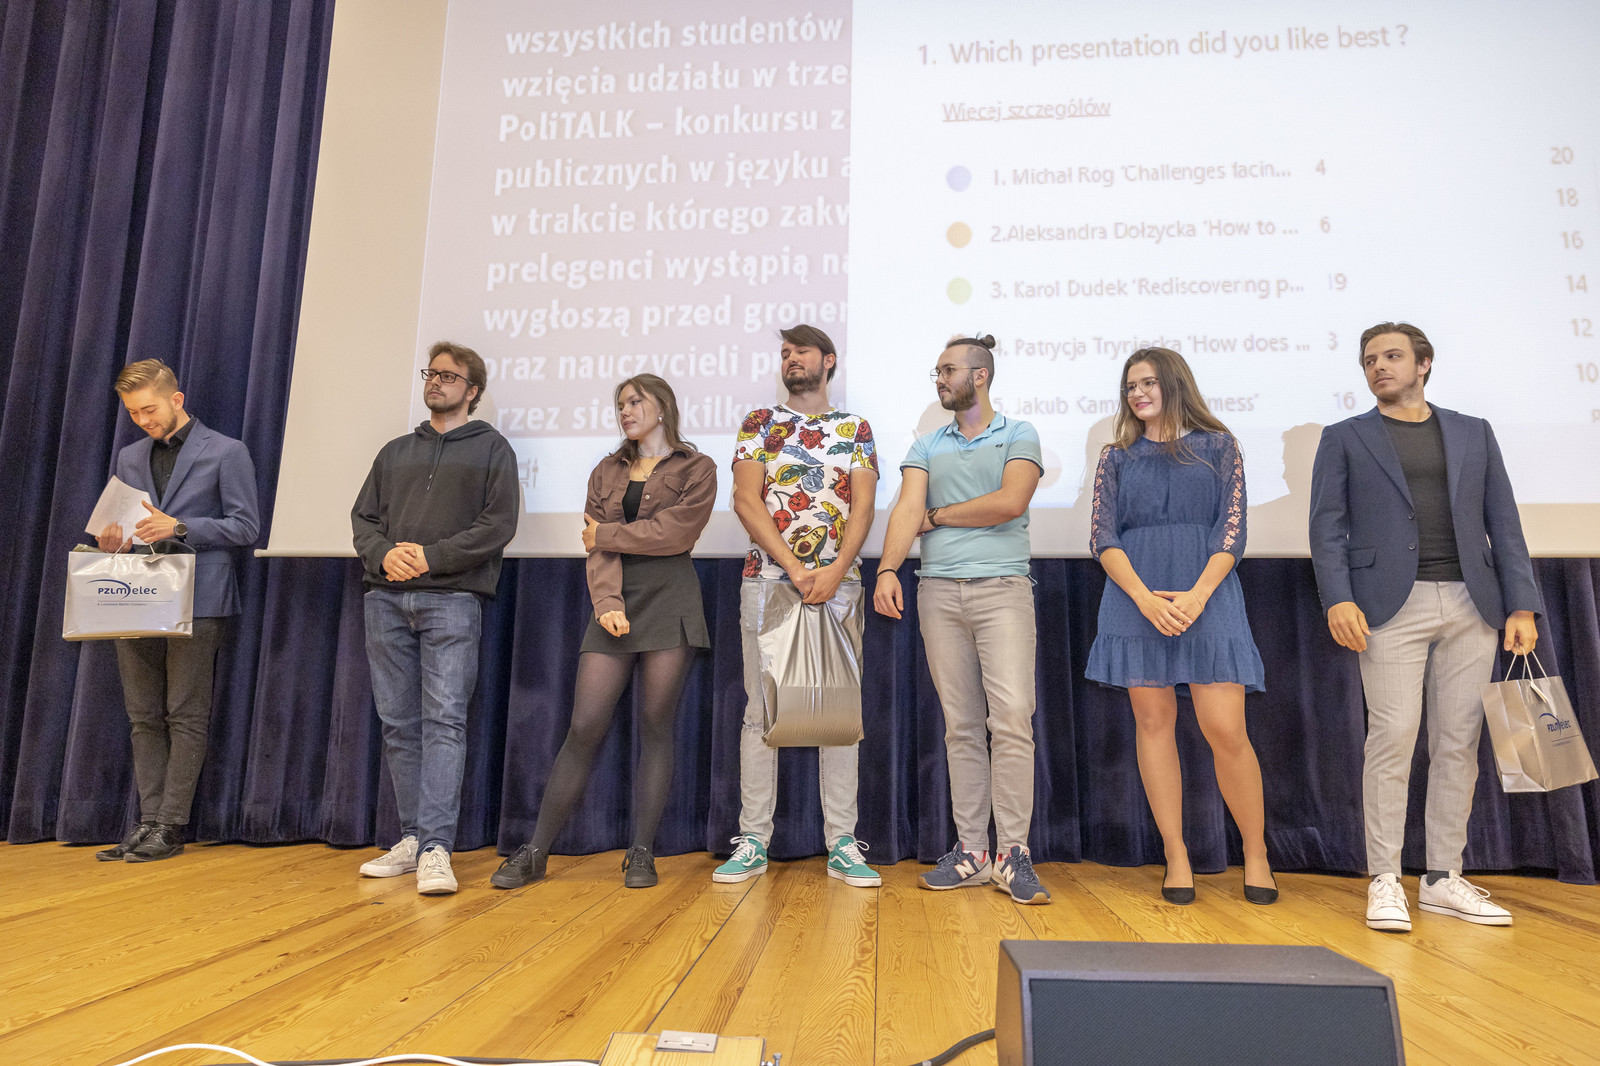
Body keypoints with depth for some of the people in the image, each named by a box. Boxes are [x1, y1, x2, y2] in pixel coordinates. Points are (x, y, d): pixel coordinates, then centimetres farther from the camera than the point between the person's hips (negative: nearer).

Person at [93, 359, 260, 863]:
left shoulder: (226, 452, 2)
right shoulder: (129, 457, 20)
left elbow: (245, 526, -3)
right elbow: (123, 523, 25)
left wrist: (179, 528, -15)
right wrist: (113, 539, 1)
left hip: (195, 603, -6)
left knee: (185, 717, -3)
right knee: (144, 718, 7)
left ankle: (170, 826, 3)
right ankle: (147, 821, 14)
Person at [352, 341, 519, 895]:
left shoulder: (491, 448, 8)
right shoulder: (396, 451, 23)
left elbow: (499, 524, -4)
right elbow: (363, 517, 17)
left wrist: (432, 556, -12)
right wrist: (383, 554, -5)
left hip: (452, 599, -5)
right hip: (386, 599, 5)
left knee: (444, 719, -12)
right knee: (399, 723, 6)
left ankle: (436, 849, -13)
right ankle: (412, 838, 14)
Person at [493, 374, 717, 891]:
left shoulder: (695, 467, 6)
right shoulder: (607, 472, 18)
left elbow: (678, 530, -11)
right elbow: (598, 549, 5)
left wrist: (608, 535, -2)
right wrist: (607, 602, -12)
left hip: (670, 598, -3)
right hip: (617, 601, 3)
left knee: (655, 726, -1)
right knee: (584, 726, -2)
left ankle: (641, 854, 7)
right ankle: (535, 852, 5)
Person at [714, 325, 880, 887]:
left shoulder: (855, 429, 13)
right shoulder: (759, 423, 11)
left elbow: (863, 506, 2)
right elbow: (745, 499, -1)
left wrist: (835, 570, -14)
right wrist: (794, 566, -12)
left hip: (838, 581, 1)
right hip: (768, 577, 0)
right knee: (761, 707, 1)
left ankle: (842, 844, 8)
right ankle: (753, 842, 10)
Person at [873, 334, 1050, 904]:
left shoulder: (1018, 435, 8)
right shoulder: (927, 446, 17)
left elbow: (1010, 502, -9)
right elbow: (906, 508, 2)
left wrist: (937, 516, 1)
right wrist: (888, 568, -15)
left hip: (1003, 588, -3)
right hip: (938, 592, 3)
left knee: (1012, 719, -11)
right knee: (961, 726, 5)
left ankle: (1012, 854, -3)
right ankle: (971, 851, 12)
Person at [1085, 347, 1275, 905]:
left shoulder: (1218, 446, 10)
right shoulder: (1116, 457, 13)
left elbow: (1233, 529, 1)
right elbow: (1102, 537, 3)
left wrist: (1198, 594, -14)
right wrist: (1145, 599, -12)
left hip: (1207, 598, -2)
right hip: (1136, 598, 2)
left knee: (1225, 729, -7)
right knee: (1153, 722, 2)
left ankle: (1256, 854, 13)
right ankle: (1176, 857, 12)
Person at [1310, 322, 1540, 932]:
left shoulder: (1473, 433, 17)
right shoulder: (1345, 439, 10)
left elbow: (1503, 522, 12)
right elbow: (1327, 526, 1)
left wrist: (1522, 606, 3)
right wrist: (1338, 599, -12)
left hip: (1472, 605, 3)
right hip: (1392, 605, -3)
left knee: (1458, 743, 5)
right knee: (1393, 738, -7)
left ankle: (1443, 879, 15)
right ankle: (1384, 881, 1)